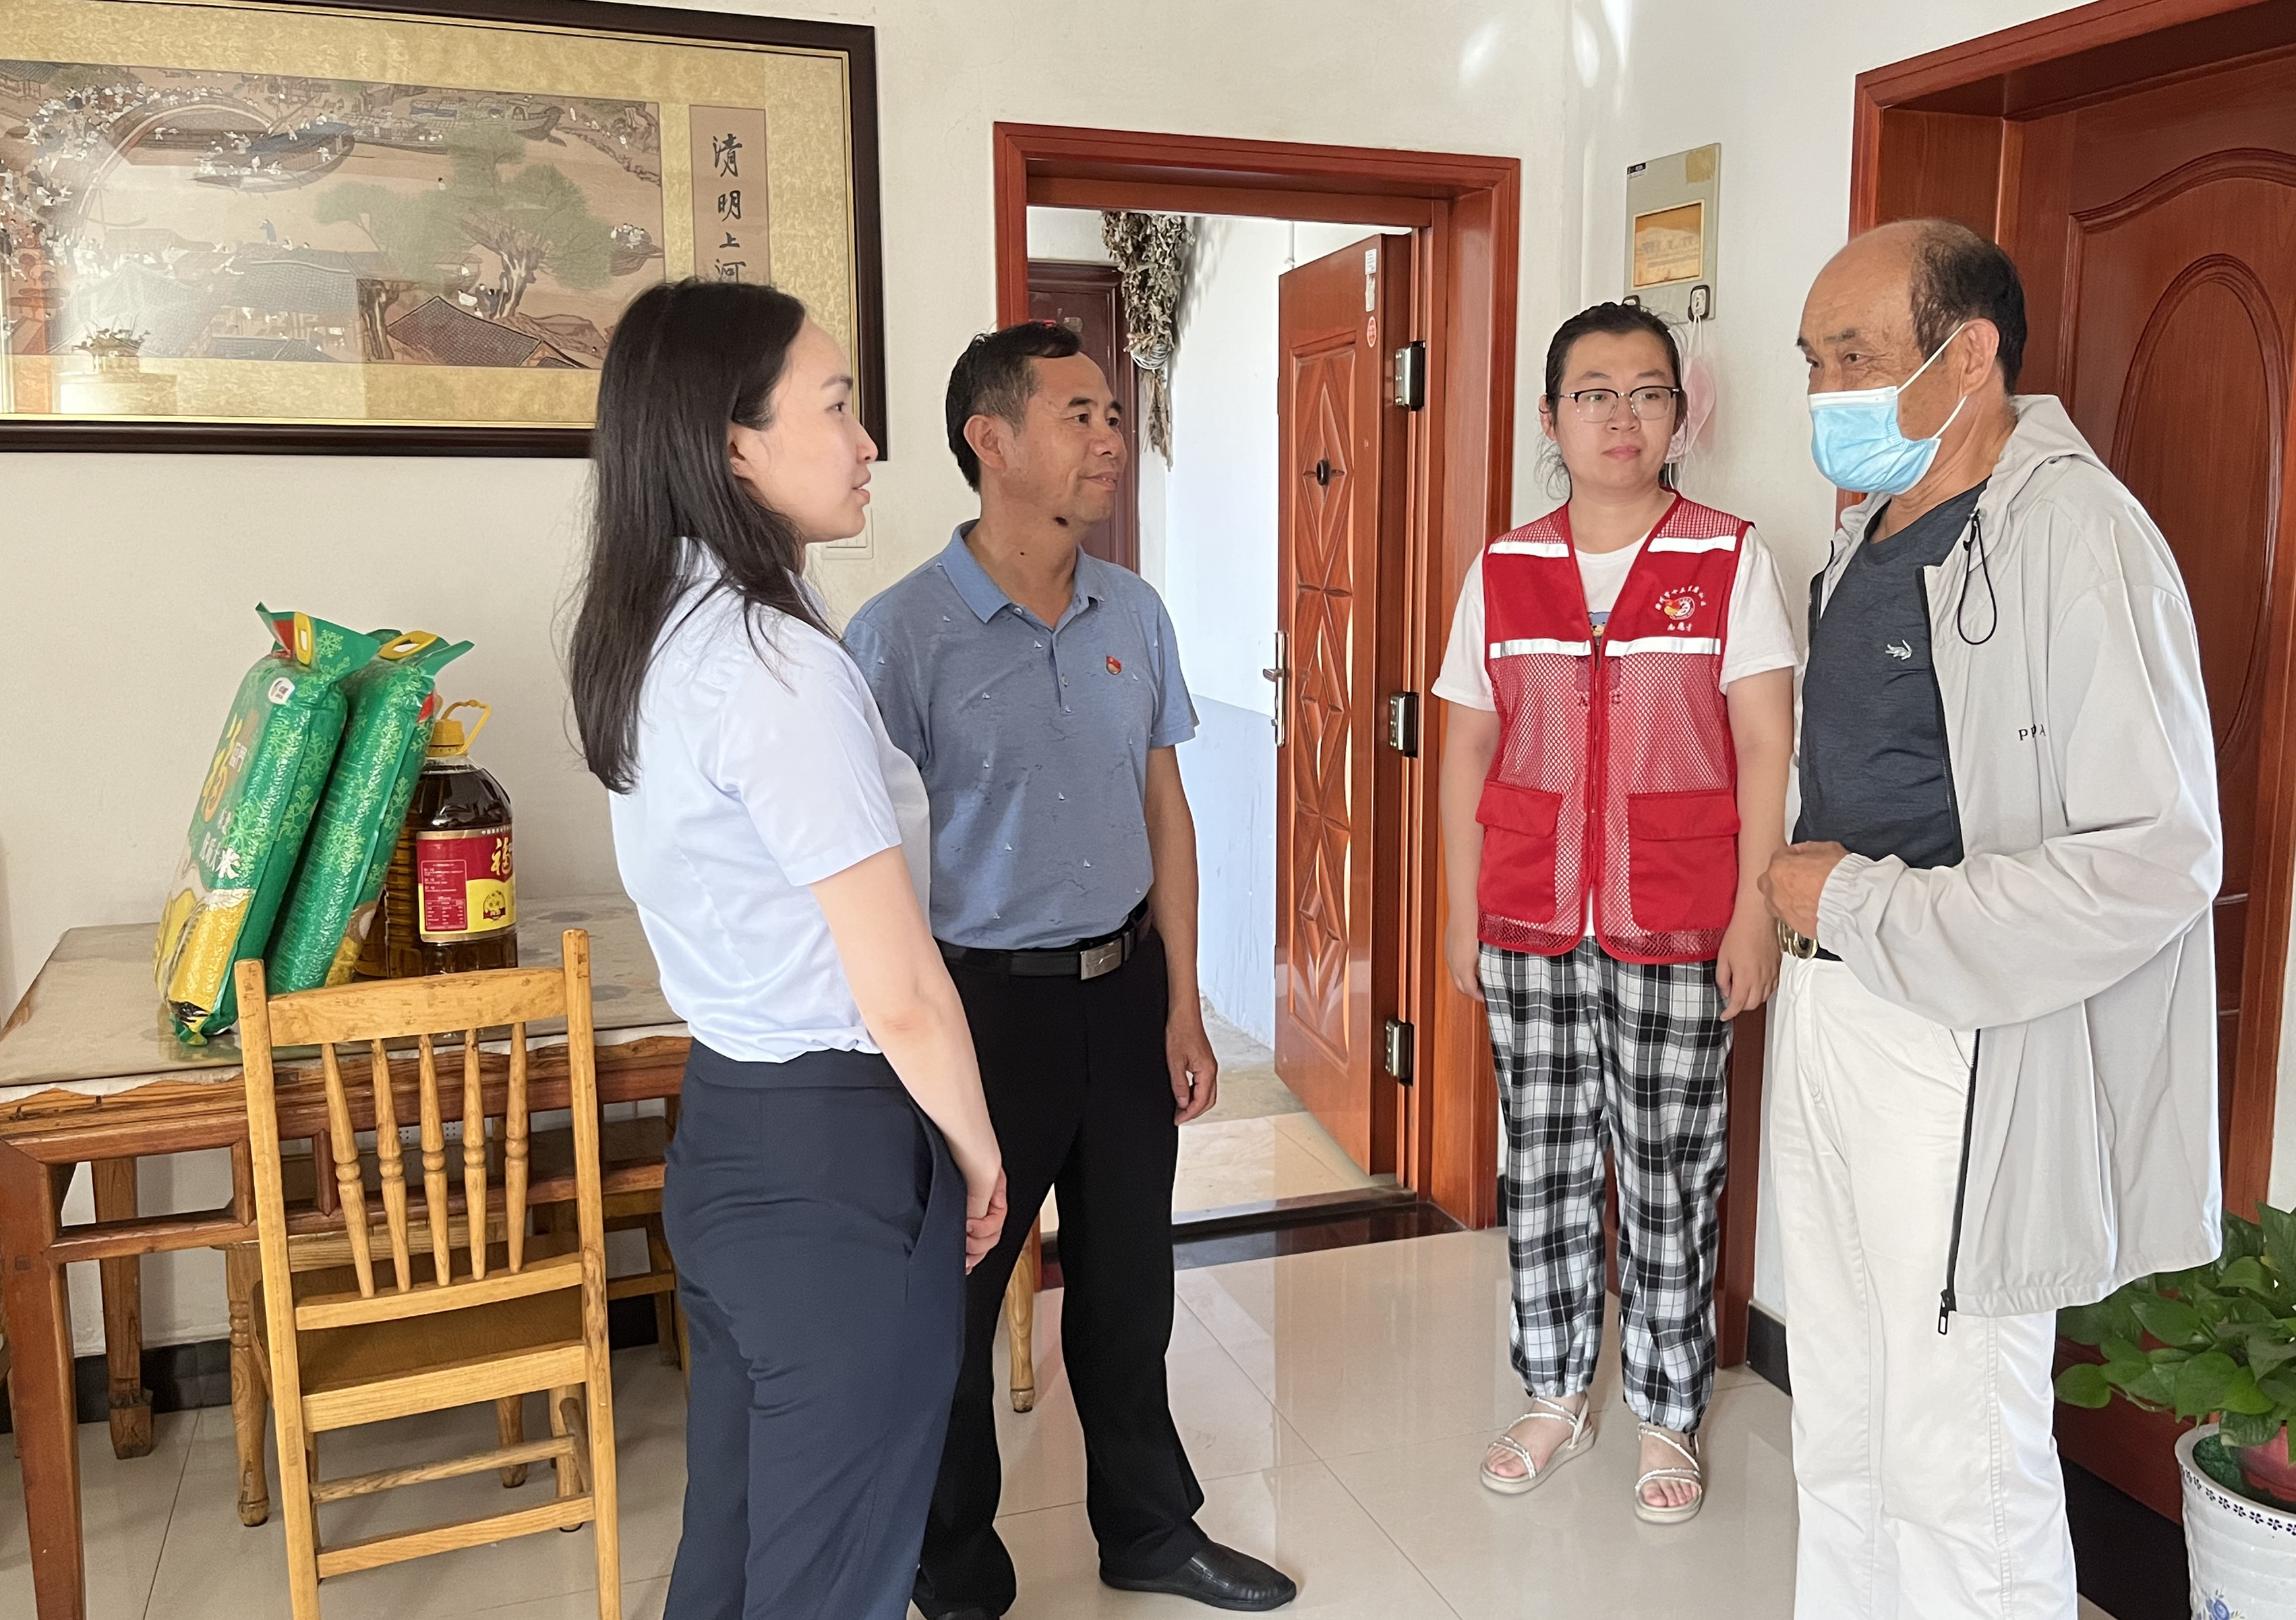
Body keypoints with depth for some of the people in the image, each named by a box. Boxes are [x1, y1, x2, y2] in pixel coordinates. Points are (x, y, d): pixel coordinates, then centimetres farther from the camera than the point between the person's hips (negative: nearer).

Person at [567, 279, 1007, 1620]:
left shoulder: (650, 635, 6)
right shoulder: (780, 664, -22)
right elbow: (902, 997, -21)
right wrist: (981, 1161, -3)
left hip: (720, 1123, 9)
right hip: (836, 1159, -9)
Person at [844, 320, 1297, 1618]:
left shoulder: (1134, 613, 4)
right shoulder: (904, 635, -14)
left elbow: (1165, 809, 9)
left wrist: (1182, 1002, 6)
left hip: (1124, 988, 5)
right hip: (985, 999, -5)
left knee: (1130, 1282, 19)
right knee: (955, 1298, 11)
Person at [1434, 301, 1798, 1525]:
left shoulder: (1730, 560, -2)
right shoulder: (1503, 572, 4)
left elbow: (1766, 749, -3)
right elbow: (1467, 750, 7)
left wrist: (1756, 912, -8)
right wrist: (1463, 909, 5)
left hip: (1678, 929, -2)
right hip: (1530, 926, 2)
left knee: (1668, 1180, 6)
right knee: (1542, 1164, 11)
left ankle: (1666, 1418, 25)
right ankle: (1554, 1397, 30)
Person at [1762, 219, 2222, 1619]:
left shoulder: (2078, 537, -17)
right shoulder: (1868, 530, 11)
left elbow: (2159, 859, -22)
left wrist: (1858, 909, -19)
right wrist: (1803, 875, 8)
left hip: (1965, 1057, -9)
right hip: (1828, 1015, 9)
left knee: (1957, 1461, 3)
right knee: (1840, 1428, 21)